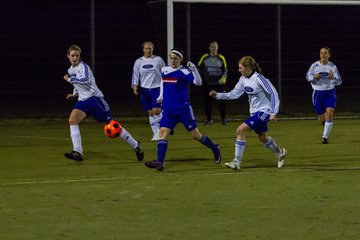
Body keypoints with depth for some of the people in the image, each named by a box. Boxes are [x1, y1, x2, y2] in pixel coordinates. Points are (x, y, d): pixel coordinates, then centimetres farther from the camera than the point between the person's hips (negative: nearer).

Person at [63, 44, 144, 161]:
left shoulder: (83, 66, -11)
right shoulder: (70, 70, 14)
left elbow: (85, 80, -32)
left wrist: (69, 79, -21)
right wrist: (75, 94, 16)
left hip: (94, 98, -7)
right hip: (83, 100, 7)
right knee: (72, 120, -17)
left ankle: (135, 145, 9)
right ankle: (77, 153, -21)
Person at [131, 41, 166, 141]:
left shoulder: (158, 60, 0)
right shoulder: (139, 61, 5)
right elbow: (135, 75, 7)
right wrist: (135, 87, -6)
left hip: (157, 88, -2)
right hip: (144, 90, 2)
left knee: (156, 111, -14)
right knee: (150, 113, 3)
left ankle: (159, 131, 2)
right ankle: (155, 133, 12)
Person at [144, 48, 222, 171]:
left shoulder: (184, 72, -10)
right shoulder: (164, 70, 7)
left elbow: (198, 82, -23)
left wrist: (194, 69, -34)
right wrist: (161, 96, 23)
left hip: (183, 108, -5)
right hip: (168, 109, 5)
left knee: (195, 133, 4)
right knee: (163, 132, -12)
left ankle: (215, 148, 27)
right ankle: (159, 162, -18)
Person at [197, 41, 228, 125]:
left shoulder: (221, 58, 1)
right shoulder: (204, 58, 1)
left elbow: (225, 69, 6)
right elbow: (199, 67, 9)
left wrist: (223, 77, -11)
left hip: (219, 83, -1)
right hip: (207, 84, 1)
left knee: (222, 101, -2)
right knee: (207, 102, 3)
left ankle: (223, 118, 12)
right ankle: (209, 119, 16)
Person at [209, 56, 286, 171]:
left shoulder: (258, 78, -22)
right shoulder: (243, 79, 1)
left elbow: (273, 93, -20)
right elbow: (234, 94, 7)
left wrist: (273, 113, -21)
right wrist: (217, 95, -3)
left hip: (263, 111, -9)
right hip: (254, 112, 9)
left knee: (240, 130, -19)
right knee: (262, 137, 21)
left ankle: (237, 162, -14)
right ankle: (280, 153, 48)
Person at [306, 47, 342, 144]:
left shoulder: (333, 67, -3)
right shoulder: (315, 65, -6)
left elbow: (339, 82, -1)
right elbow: (308, 77, 4)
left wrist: (333, 77, -23)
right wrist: (314, 77, -18)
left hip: (330, 93, 0)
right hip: (318, 93, 0)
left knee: (329, 114, -19)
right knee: (322, 118, 7)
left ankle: (325, 137, -14)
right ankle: (326, 126, 45)